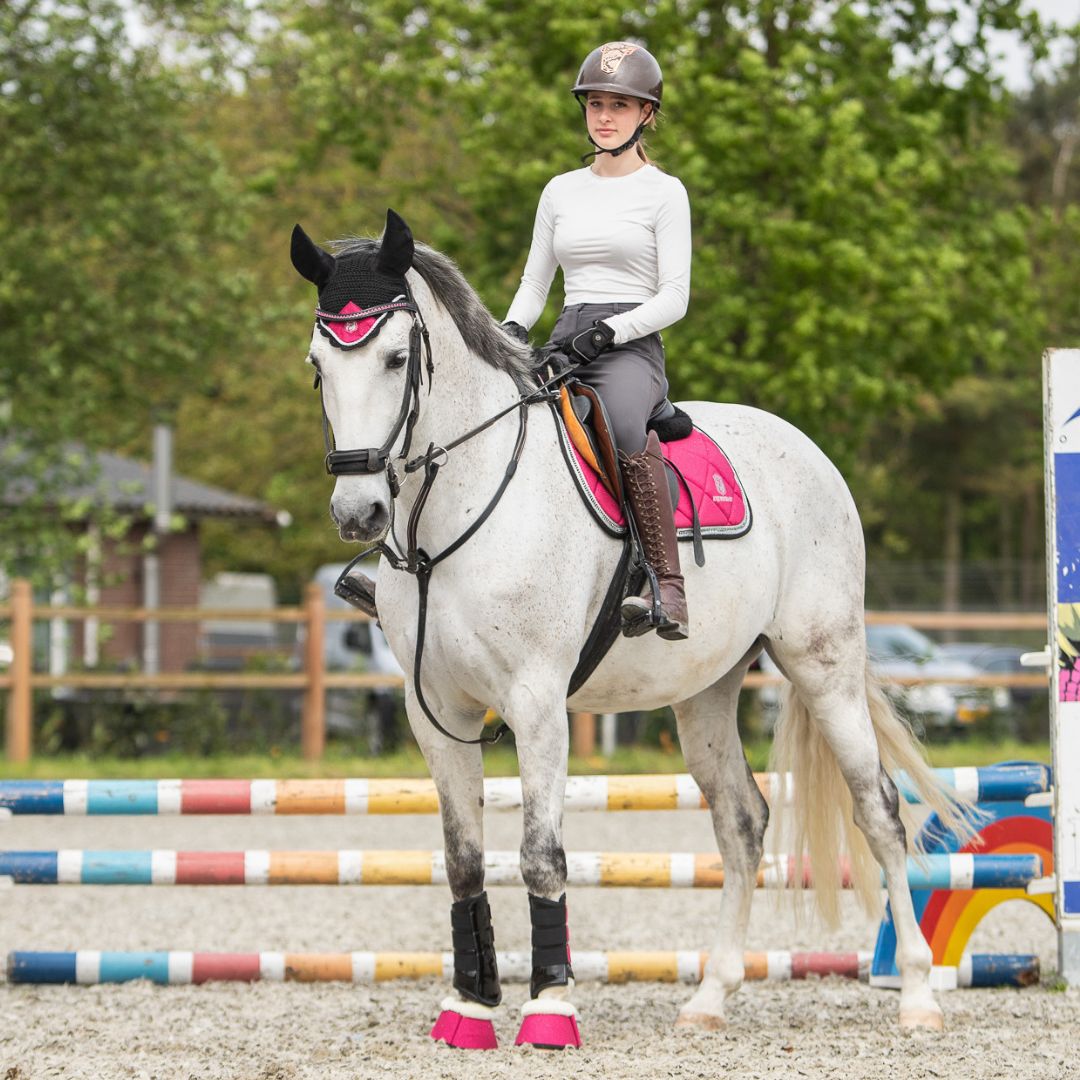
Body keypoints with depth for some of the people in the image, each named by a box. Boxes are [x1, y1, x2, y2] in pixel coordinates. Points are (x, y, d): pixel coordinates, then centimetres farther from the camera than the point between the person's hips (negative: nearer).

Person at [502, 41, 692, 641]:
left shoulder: (663, 192, 4)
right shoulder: (561, 192, 18)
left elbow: (674, 297, -3)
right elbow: (534, 284, 20)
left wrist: (609, 331, -18)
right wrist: (510, 332, -2)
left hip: (631, 346, -6)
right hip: (565, 344, 6)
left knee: (624, 422, -40)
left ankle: (669, 591, -41)